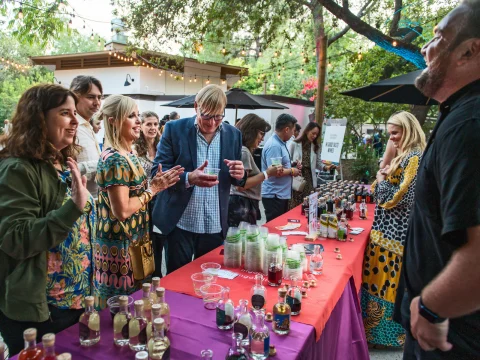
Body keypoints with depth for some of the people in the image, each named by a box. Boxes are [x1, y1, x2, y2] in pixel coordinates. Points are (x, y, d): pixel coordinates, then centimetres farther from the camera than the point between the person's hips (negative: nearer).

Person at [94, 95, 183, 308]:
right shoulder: (114, 160, -21)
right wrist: (152, 189, -16)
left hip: (132, 241, 9)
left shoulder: (128, 154, 8)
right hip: (119, 246, -9)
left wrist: (154, 184, 1)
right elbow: (122, 210, -25)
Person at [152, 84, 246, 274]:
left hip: (216, 226, 3)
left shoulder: (233, 134, 3)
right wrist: (188, 178, -27)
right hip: (180, 224, -2)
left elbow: (238, 180, 10)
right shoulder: (175, 129, -6)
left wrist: (240, 175, -15)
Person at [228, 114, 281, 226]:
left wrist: (268, 172, 10)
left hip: (242, 205, 10)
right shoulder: (243, 151, -13)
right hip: (241, 205, -10)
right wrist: (267, 174, -14)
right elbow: (241, 185, -19)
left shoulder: (243, 150, 17)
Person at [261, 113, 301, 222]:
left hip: (282, 194, 10)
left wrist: (292, 167, 7)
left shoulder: (280, 143, 11)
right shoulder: (274, 146, -20)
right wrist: (291, 171, -11)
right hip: (274, 196, -10)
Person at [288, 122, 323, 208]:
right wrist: (294, 163, -20)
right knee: (295, 206, -3)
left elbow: (318, 163, 13)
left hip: (309, 179, 4)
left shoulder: (316, 147, 13)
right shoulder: (294, 144, -1)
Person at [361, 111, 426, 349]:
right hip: (388, 229, 10)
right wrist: (383, 179, 1)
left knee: (387, 283, 2)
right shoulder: (404, 156, 14)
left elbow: (400, 197, -22)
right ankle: (376, 324, 31)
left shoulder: (415, 158, -17)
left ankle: (385, 331, 18)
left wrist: (381, 181, -9)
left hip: (396, 233, -10)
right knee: (380, 280, 17)